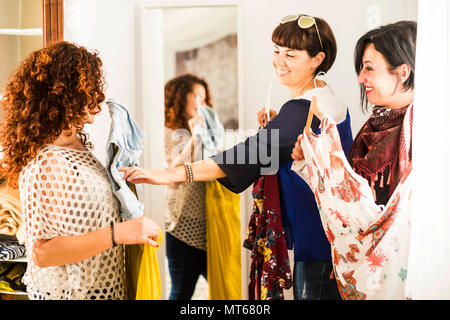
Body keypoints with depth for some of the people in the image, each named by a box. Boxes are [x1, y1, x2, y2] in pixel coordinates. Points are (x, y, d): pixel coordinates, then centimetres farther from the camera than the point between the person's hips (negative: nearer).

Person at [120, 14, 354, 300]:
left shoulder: (303, 110, -23)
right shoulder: (329, 98, 9)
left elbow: (253, 154, -35)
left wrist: (174, 174, -41)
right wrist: (277, 126, 4)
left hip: (318, 238, -10)